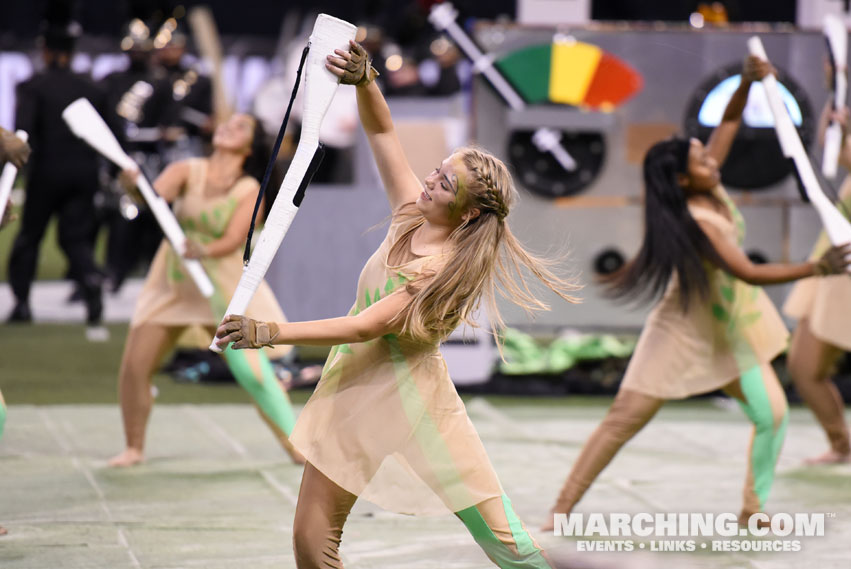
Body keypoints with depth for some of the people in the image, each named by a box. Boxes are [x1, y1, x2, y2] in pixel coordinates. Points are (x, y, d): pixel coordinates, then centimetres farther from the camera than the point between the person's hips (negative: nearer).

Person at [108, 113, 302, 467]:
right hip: (173, 285, 2)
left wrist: (205, 252, -39)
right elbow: (157, 193, -21)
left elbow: (234, 240, -18)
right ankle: (134, 448, 11)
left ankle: (297, 445, 4)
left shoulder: (250, 191, -5)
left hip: (224, 290, -2)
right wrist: (136, 184, -43)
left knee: (253, 372, -10)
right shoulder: (187, 171, -2)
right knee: (134, 365, -7)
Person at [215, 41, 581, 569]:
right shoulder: (411, 213, 1)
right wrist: (363, 81, -17)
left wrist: (269, 333, -26)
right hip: (352, 390, 7)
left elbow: (366, 326, -23)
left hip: (411, 401, -7)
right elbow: (382, 131, 4)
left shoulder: (450, 270, -18)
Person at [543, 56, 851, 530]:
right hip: (686, 329, -8)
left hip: (731, 328, 8)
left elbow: (729, 121, 1)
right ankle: (562, 510, -1)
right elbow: (750, 274, -32)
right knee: (624, 419, -5)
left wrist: (748, 82, -19)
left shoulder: (712, 189, -8)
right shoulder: (694, 222, -29)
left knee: (773, 414, -2)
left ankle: (753, 508, 12)